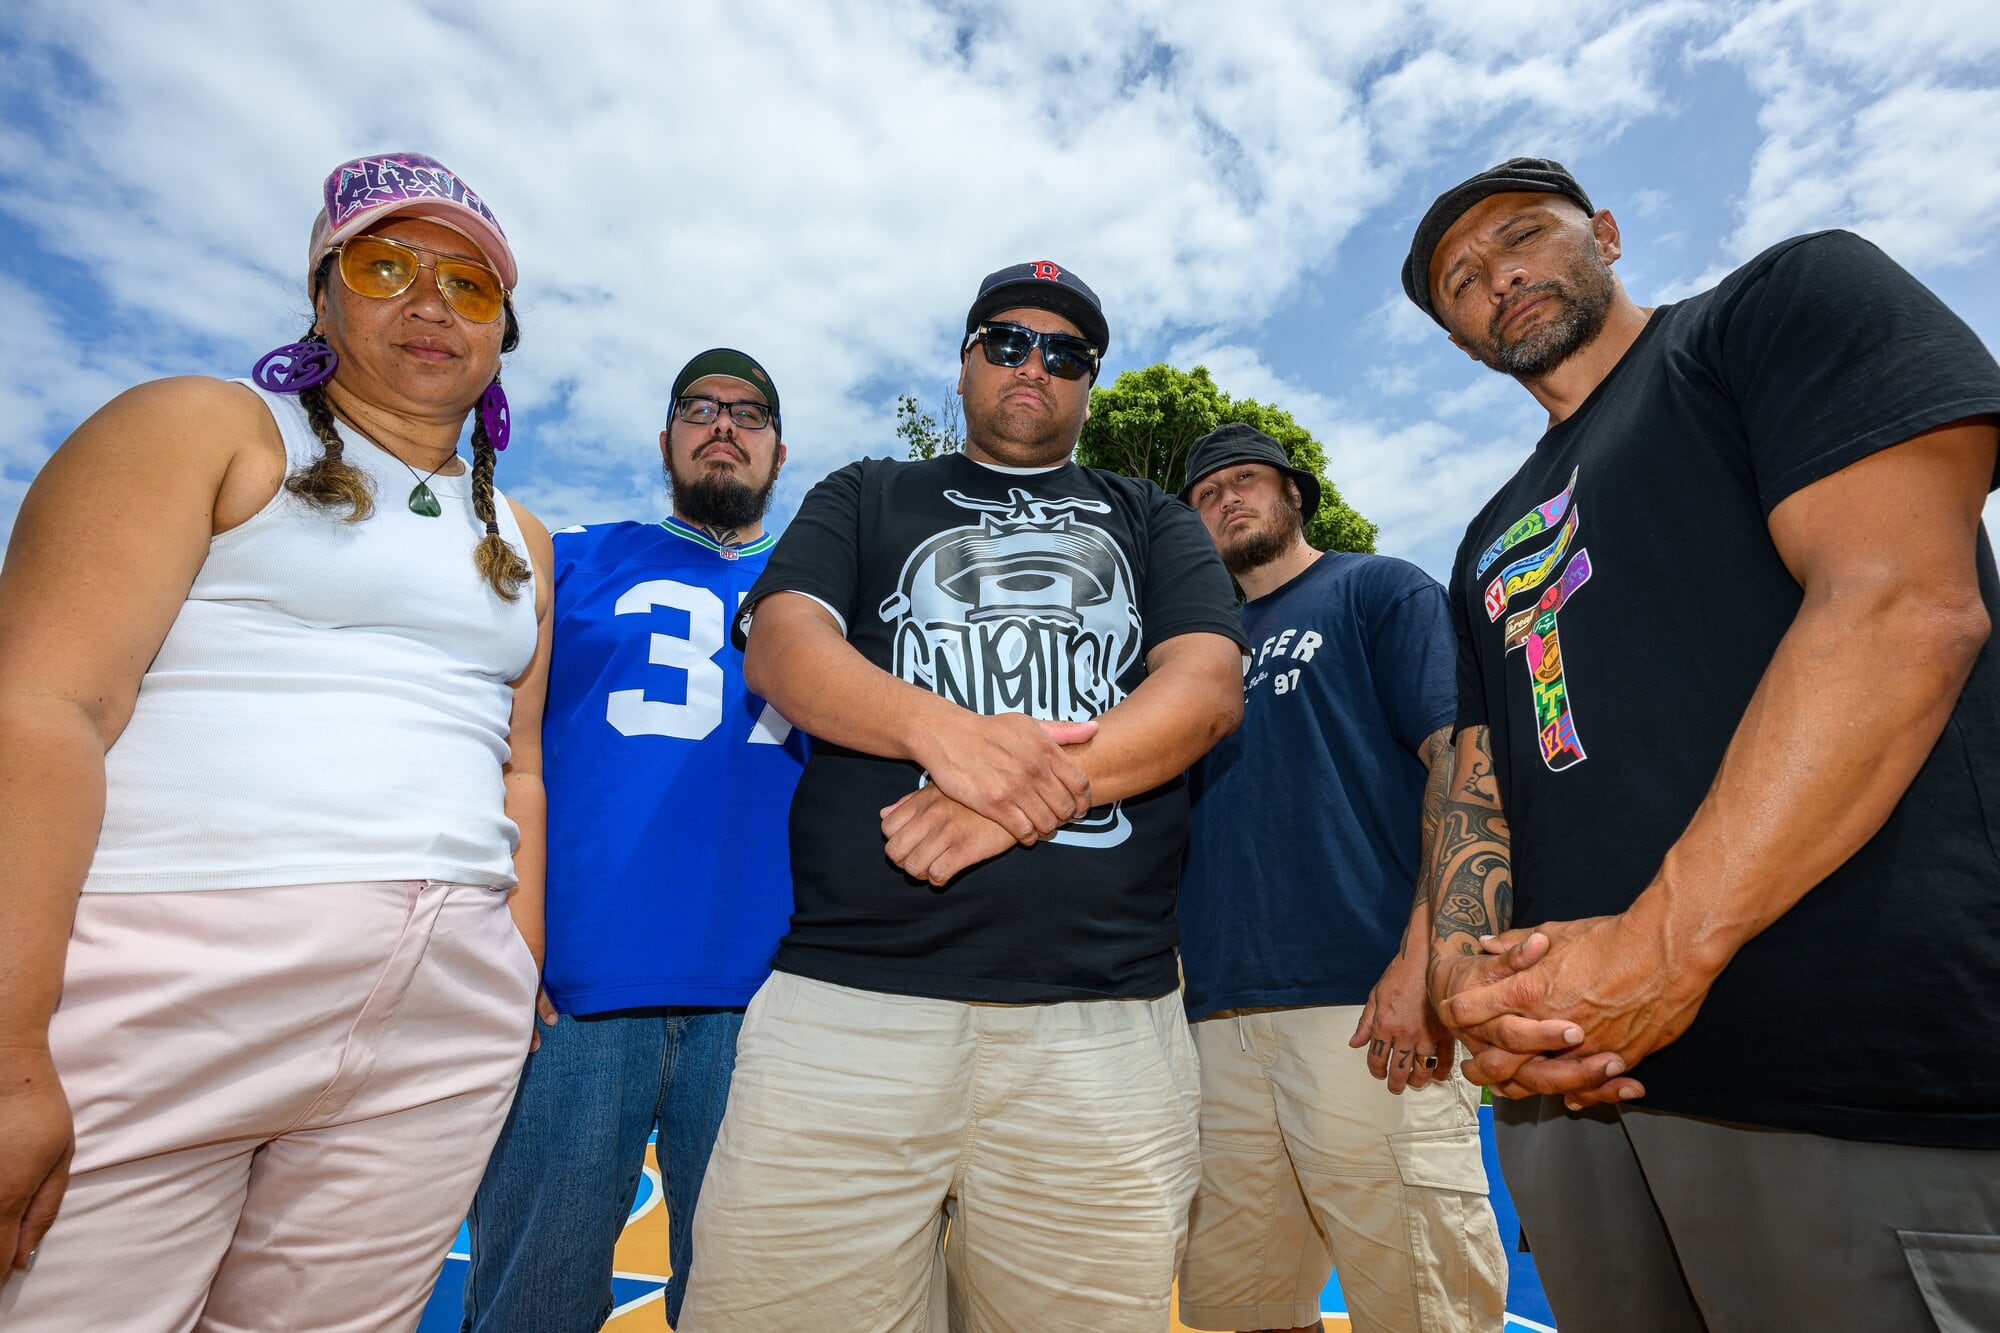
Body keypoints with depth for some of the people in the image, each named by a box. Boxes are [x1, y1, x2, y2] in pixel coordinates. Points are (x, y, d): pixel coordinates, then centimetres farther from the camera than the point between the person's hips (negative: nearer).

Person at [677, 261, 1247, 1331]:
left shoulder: (1152, 522, 19)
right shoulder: (867, 498, 18)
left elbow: (1208, 682, 2)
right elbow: (780, 642, 2)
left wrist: (1023, 791, -14)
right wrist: (946, 731, -18)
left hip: (1104, 1018, 1)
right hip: (848, 995, 0)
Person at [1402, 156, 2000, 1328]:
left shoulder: (1794, 300, 3)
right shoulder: (1492, 544, 18)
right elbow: (1481, 780, 13)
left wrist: (1665, 941, -18)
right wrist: (1466, 968, -6)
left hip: (1861, 1070, -5)